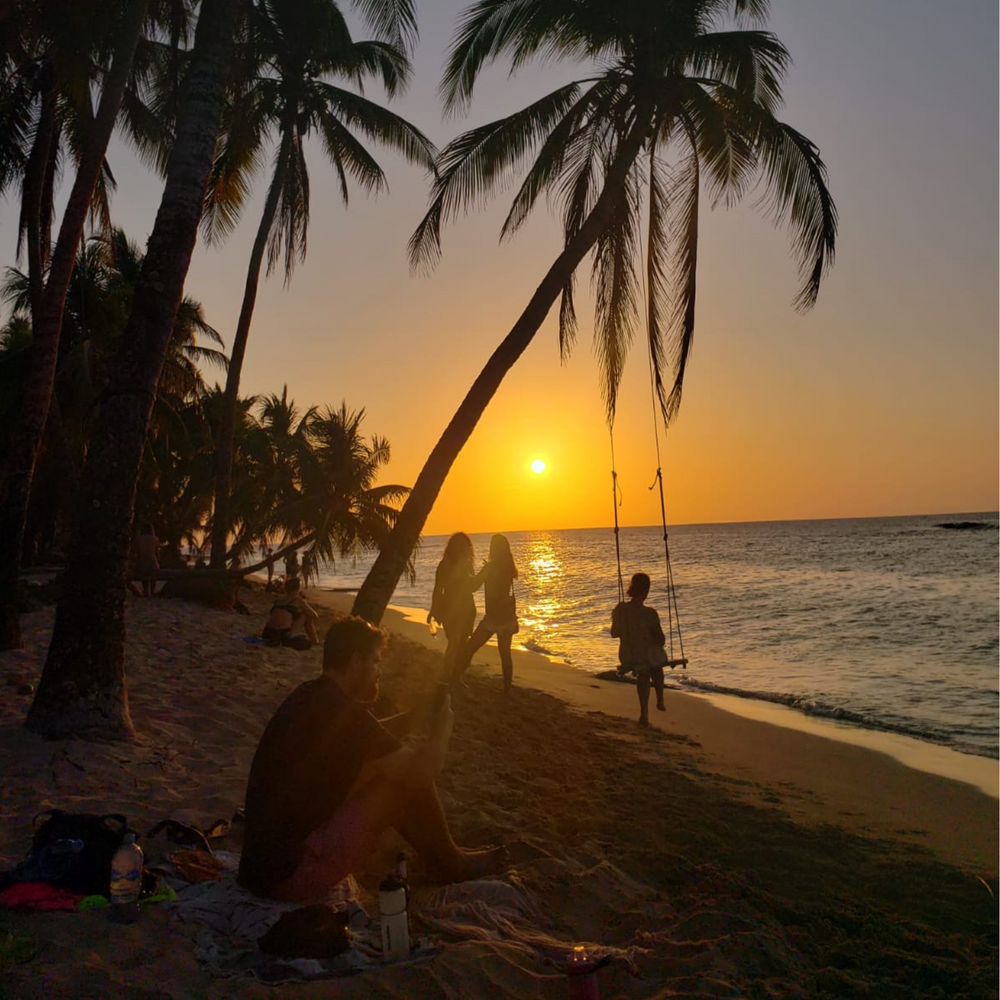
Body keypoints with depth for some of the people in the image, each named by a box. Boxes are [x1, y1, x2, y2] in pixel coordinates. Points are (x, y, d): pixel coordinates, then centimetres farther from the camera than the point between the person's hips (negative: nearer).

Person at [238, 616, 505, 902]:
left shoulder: (309, 695, 5)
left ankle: (447, 858, 27)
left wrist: (421, 716, 16)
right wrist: (445, 723, 1)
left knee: (390, 764, 14)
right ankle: (451, 865, 17)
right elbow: (422, 772, -16)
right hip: (292, 875, -9)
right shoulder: (343, 710, -23)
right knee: (410, 778, -8)